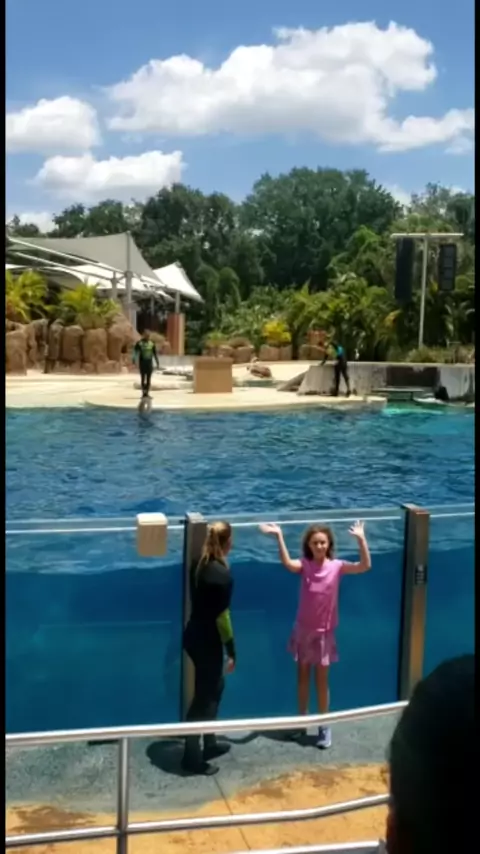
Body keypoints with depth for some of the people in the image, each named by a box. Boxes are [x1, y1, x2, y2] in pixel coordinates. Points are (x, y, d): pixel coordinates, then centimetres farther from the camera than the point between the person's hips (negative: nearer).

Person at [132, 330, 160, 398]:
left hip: (149, 363, 3)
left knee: (149, 378, 2)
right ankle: (143, 392, 5)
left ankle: (147, 393, 8)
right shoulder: (139, 343, -3)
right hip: (142, 362, -3)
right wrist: (134, 361, -20)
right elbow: (135, 352, -8)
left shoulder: (152, 343, 7)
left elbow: (155, 353, 13)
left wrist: (157, 363, 12)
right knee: (143, 378, 1)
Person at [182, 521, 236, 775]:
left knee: (214, 687, 23)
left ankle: (209, 744, 36)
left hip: (193, 636, 8)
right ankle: (192, 758, 17)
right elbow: (222, 617, -18)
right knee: (203, 696, 5)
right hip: (207, 642, -8)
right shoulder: (223, 575, -22)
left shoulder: (200, 565, 2)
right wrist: (231, 651, -11)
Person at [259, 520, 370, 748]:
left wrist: (361, 539, -35)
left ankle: (324, 727, 20)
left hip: (324, 632, -2)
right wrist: (279, 536, -43)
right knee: (302, 677, 15)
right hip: (303, 630, 2)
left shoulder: (337, 566, -11)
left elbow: (365, 566, -24)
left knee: (321, 680, 8)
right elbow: (287, 563, -32)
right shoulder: (305, 565, -10)